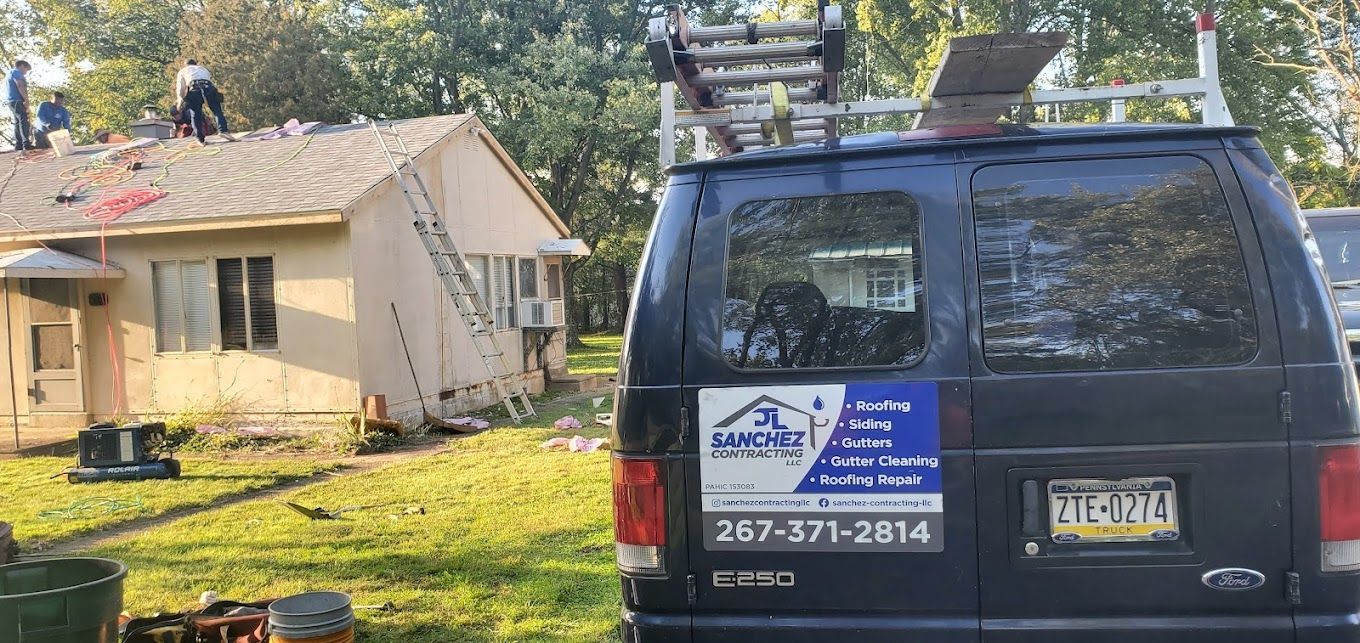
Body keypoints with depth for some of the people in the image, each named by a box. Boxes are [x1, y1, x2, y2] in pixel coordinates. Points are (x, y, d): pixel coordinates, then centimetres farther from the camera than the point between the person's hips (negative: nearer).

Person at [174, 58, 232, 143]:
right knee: (217, 111, 0)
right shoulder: (203, 68, 39)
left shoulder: (183, 71, 30)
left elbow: (181, 89, 18)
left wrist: (180, 100, 30)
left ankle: (200, 139, -2)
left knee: (195, 116, 5)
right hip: (209, 87, 1)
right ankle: (223, 130, -22)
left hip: (194, 89, -1)